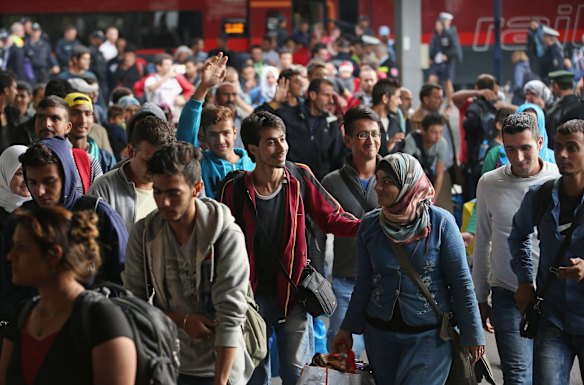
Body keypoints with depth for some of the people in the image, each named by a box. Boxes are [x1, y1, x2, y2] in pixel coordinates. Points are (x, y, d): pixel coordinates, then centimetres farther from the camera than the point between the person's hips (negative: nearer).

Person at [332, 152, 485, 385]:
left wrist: (472, 334, -5)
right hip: (380, 334, 4)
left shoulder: (440, 222, -10)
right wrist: (348, 328, 9)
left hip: (429, 336, -4)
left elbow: (461, 282, -7)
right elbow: (364, 283, 8)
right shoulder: (370, 225, -1)